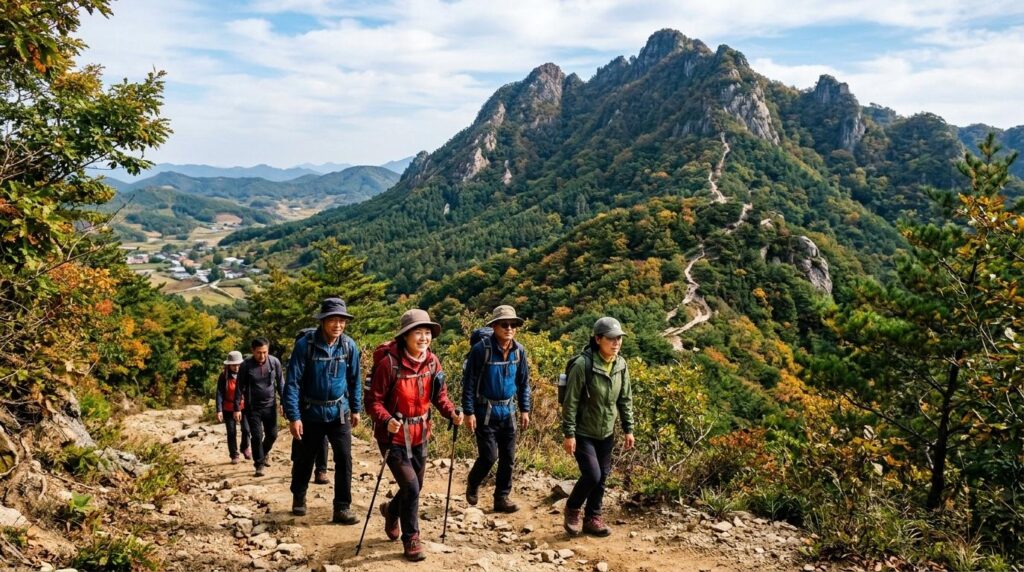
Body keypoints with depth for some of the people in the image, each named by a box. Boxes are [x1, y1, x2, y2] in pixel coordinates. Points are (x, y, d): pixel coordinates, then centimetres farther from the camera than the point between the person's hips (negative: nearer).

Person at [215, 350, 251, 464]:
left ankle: (245, 448, 18)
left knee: (246, 429, -10)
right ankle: (234, 455, 18)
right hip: (229, 408, 0)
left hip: (244, 407, 0)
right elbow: (219, 393, -8)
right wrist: (219, 410, -15)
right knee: (231, 432, 4)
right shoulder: (224, 376, -7)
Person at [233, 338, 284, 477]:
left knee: (272, 434, 9)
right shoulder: (246, 365, -12)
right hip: (253, 407, -2)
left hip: (270, 405, 2)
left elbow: (280, 383, 4)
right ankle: (260, 464, 12)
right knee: (257, 436, -3)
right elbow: (240, 388, -5)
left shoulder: (274, 362, -7)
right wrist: (237, 408, -6)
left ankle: (265, 452, 39)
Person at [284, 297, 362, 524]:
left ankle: (342, 508, 3)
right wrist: (293, 416, -16)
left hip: (339, 412, 2)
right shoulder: (305, 344, -15)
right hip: (311, 413, -2)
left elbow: (355, 379, 8)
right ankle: (298, 498, 38)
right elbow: (293, 382, -13)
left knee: (344, 459, -6)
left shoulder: (349, 346, -6)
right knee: (305, 459, 14)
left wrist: (356, 408, 11)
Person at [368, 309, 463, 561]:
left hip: (419, 436, 6)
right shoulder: (389, 363, -21)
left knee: (415, 486, 18)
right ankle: (411, 539, 9)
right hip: (394, 437, -6)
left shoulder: (432, 362, -4)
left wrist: (452, 413, -14)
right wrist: (387, 420, -35)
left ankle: (391, 510, 51)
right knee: (410, 487, -13)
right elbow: (374, 401, -17)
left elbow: (440, 395, 5)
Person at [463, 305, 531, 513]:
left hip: (507, 411, 5)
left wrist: (525, 410, 7)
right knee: (489, 456, -5)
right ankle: (472, 484, 24)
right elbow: (469, 382, -11)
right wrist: (469, 412, -13)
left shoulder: (519, 351, 0)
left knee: (508, 458, 7)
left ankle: (502, 498, 20)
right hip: (485, 411, -5)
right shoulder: (481, 349, -15)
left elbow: (524, 382, 10)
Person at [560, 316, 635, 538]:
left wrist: (628, 430, 7)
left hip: (606, 433, 6)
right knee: (592, 475, -12)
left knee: (602, 477, 10)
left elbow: (625, 399, 8)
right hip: (583, 433, -6)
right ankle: (572, 508, 15)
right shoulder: (583, 364, -21)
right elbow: (570, 402, -17)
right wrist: (568, 434, -16)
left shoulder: (621, 365, -2)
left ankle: (592, 517, 28)